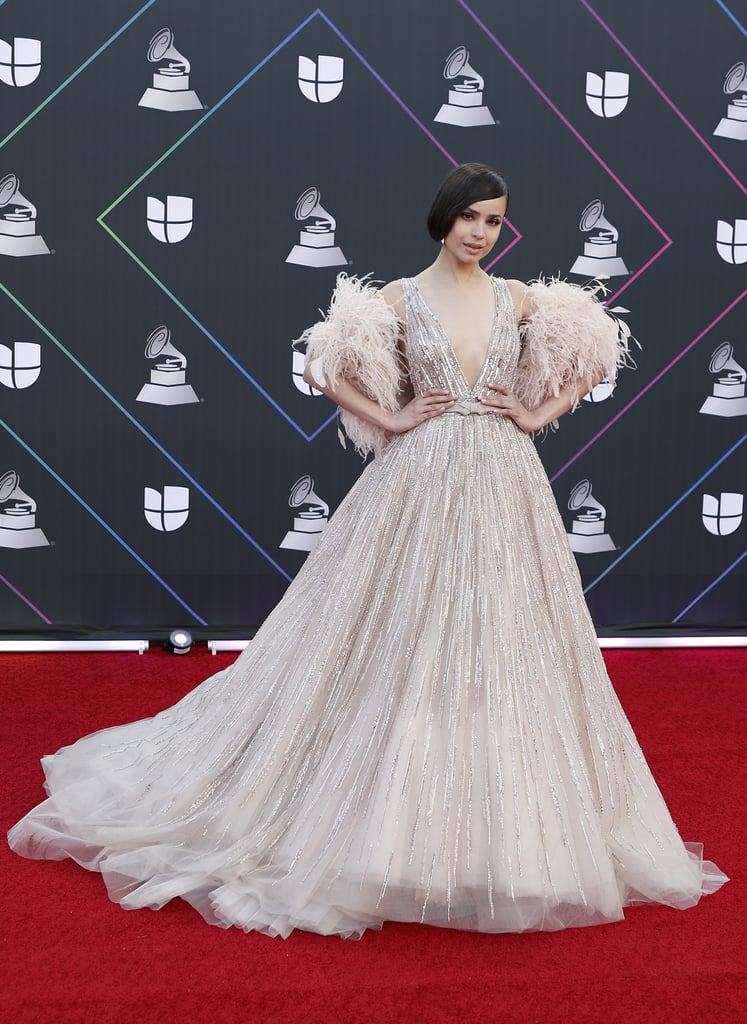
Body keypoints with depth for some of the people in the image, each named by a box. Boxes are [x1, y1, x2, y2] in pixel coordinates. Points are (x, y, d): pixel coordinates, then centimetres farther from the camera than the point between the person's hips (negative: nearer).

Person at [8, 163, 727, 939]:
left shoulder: (519, 298, 9)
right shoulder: (400, 299, 2)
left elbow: (594, 360, 15)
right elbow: (323, 367, 1)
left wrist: (535, 416, 4)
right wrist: (390, 420, -6)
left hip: (504, 491, 3)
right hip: (421, 486, -2)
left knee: (504, 652, 5)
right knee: (410, 656, -1)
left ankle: (510, 837, 20)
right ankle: (401, 828, 14)